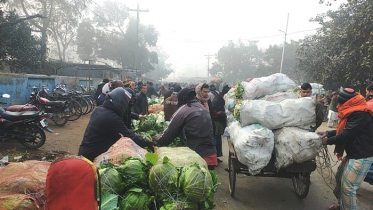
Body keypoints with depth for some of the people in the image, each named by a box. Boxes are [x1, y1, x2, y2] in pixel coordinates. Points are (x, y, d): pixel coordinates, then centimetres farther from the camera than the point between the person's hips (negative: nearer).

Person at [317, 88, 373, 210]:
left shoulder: (361, 115, -23)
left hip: (361, 158, -11)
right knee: (340, 178, 20)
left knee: (348, 187, -6)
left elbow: (347, 134, -24)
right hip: (353, 154, 11)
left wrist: (328, 141, -12)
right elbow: (344, 130, 17)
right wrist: (328, 133, 6)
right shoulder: (354, 112, 11)